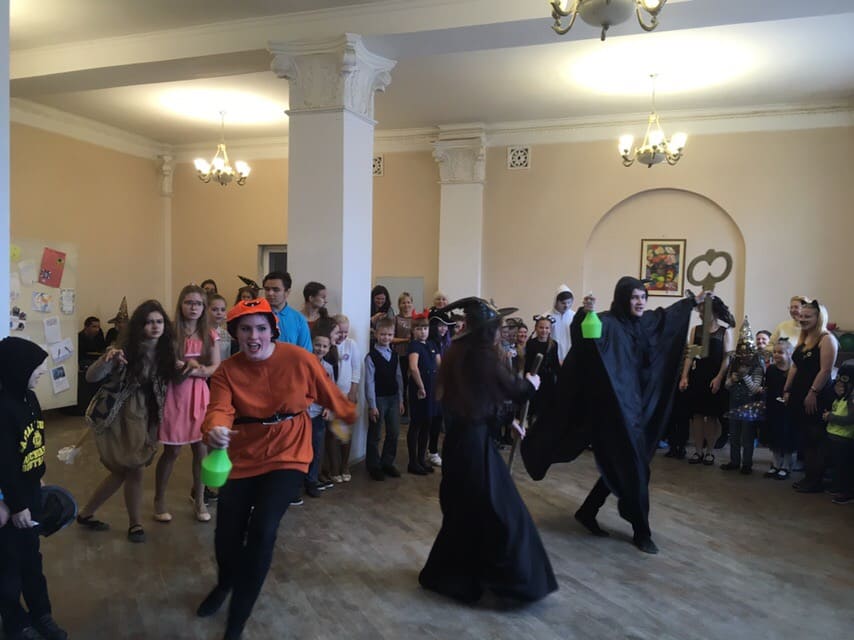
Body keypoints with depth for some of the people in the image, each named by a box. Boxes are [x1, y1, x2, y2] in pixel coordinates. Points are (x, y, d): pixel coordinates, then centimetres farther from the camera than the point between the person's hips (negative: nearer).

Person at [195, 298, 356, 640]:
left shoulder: (298, 359, -14)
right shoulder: (226, 371, -9)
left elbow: (329, 394, -1)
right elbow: (219, 409, -24)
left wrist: (353, 416, 13)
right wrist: (215, 430, -47)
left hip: (288, 456, -2)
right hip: (243, 457, 3)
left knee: (262, 531, -16)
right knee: (226, 535, 6)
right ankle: (226, 583, 46)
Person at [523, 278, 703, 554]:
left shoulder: (646, 322, 9)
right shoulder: (607, 323, -15)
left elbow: (667, 314, 30)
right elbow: (580, 334, -33)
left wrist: (693, 300, 37)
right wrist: (583, 313, -51)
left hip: (637, 405, 8)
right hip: (615, 407, -8)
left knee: (620, 467, 14)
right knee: (634, 468, -2)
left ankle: (587, 512, 29)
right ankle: (641, 532, 14)